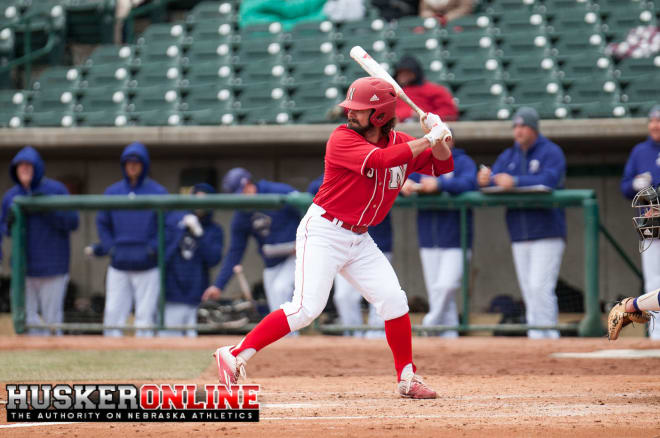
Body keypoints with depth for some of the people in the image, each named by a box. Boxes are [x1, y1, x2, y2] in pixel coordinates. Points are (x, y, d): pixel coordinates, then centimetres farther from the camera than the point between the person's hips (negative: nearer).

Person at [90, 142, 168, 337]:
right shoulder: (112, 192, 10)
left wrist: (154, 248, -12)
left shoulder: (158, 192, 2)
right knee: (112, 314, -1)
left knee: (146, 316, -3)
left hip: (147, 267, -3)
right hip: (118, 266, 3)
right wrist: (107, 247, -1)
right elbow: (102, 224, 14)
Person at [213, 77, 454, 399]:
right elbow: (381, 159, -30)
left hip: (359, 239, 6)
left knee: (393, 301, -4)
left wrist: (439, 138, -10)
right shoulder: (342, 139, -15)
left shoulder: (400, 143, 4)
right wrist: (428, 139, -24)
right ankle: (235, 355, -14)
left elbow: (443, 165, 10)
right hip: (323, 232, -6)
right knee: (307, 308, -18)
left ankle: (407, 379, 9)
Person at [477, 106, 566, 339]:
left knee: (540, 287, -15)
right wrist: (486, 180, -19)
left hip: (547, 233, -6)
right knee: (528, 292, 7)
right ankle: (534, 337, 9)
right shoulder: (508, 156, 17)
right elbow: (495, 179, 6)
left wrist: (515, 182, -30)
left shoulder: (551, 152, -3)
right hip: (519, 235, 6)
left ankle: (547, 336, -14)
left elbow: (549, 180, -20)